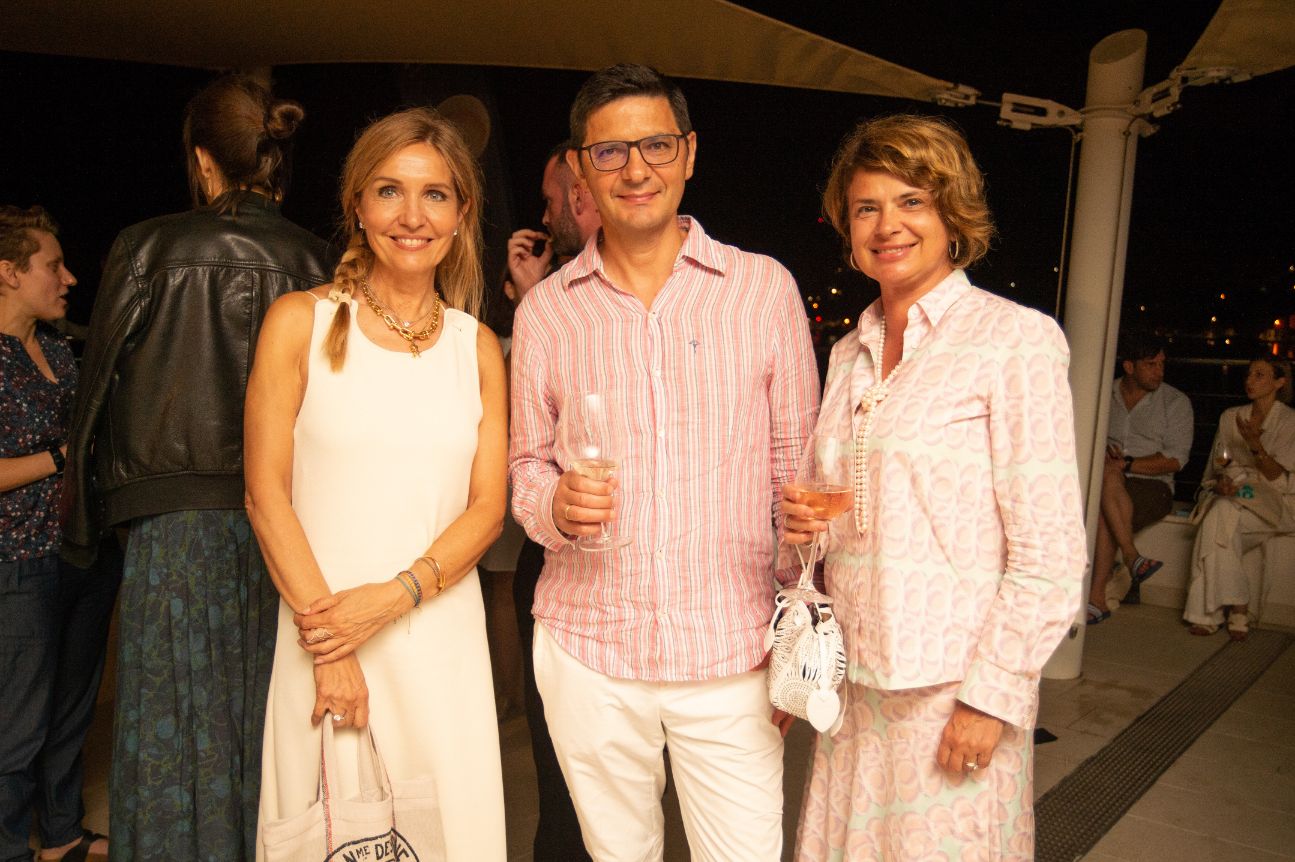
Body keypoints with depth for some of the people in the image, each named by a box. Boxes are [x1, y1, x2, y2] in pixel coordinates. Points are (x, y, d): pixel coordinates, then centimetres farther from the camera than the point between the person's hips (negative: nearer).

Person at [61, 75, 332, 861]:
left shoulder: (149, 249, -4)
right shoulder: (314, 261, 0)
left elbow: (100, 391, 1)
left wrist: (84, 522, 12)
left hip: (176, 522, -2)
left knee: (173, 718, 10)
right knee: (266, 721, 13)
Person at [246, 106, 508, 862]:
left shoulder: (478, 347, 7)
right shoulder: (301, 322, 0)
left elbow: (487, 507, 3)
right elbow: (266, 491, -4)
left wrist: (393, 598, -12)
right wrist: (327, 643, -9)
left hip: (441, 634, 2)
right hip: (324, 630, -2)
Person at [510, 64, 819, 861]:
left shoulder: (765, 288, -1)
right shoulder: (544, 309, 3)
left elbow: (798, 468, 1)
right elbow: (527, 463, 10)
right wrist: (555, 506, -14)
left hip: (732, 649, -1)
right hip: (587, 646, 2)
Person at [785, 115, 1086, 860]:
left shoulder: (1015, 338, -9)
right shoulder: (849, 354, 10)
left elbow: (1050, 553, -12)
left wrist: (992, 693, -15)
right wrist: (805, 524, -3)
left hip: (954, 685, -5)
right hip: (855, 678, 6)